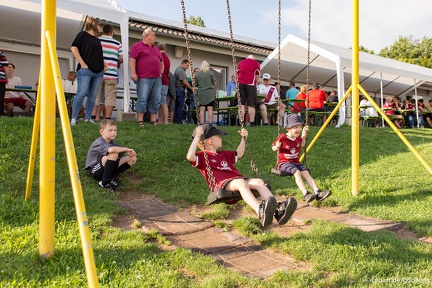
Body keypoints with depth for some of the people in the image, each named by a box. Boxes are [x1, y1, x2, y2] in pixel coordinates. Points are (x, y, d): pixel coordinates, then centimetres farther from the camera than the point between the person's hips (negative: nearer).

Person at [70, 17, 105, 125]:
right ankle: (74, 118, -7)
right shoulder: (82, 35, 3)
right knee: (81, 93, -13)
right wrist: (82, 63, -13)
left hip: (98, 72, 7)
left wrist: (105, 65, 15)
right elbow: (73, 48, -7)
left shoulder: (97, 40, 22)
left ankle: (88, 117, 10)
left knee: (92, 95, 5)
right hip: (86, 70, -7)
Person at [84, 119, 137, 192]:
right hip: (94, 171, -8)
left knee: (132, 159, -3)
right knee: (113, 154, -34)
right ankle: (105, 182, -22)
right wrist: (127, 149, -28)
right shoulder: (99, 143, -21)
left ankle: (110, 178, -11)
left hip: (106, 169, 8)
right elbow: (111, 149, -42)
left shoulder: (112, 142, 6)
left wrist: (131, 153, -20)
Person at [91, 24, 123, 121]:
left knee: (96, 96, 6)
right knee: (109, 97, 1)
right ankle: (107, 119, -1)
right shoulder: (117, 44, 7)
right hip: (111, 75, -1)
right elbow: (121, 58, 1)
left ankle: (94, 117, 3)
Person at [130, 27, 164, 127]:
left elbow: (161, 61, 31)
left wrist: (161, 72, 17)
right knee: (142, 99, -10)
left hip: (157, 78, 7)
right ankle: (139, 120, -5)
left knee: (156, 100, 4)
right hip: (144, 78, -7)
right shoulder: (137, 46, 3)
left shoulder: (156, 48, 25)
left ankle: (153, 120, 10)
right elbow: (132, 59, -6)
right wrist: (133, 73, -16)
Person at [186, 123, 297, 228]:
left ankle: (278, 210, -41)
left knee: (259, 182, -21)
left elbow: (238, 154, 47)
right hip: (223, 184, -7)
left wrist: (244, 138, 39)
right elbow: (190, 157, -11)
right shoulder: (202, 156, 10)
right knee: (241, 182, -38)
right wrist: (197, 137, -11)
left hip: (238, 178, 7)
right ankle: (260, 211, -62)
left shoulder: (223, 154, 36)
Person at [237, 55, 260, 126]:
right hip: (250, 84, -2)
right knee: (251, 105, -3)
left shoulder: (240, 62, 21)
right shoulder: (256, 63, 13)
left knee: (241, 104, 2)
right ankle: (252, 122, -6)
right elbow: (257, 77, 10)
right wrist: (255, 84, 24)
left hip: (240, 84, 2)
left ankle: (241, 121, -6)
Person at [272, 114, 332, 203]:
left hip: (296, 162, 6)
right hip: (284, 162, -6)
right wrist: (277, 147, -25)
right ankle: (306, 194, -40)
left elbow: (301, 145, 30)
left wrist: (304, 134, 20)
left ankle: (317, 193, -27)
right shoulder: (282, 137, -11)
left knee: (306, 173, -17)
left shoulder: (298, 138, 8)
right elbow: (273, 148, -1)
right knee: (297, 172, -31)